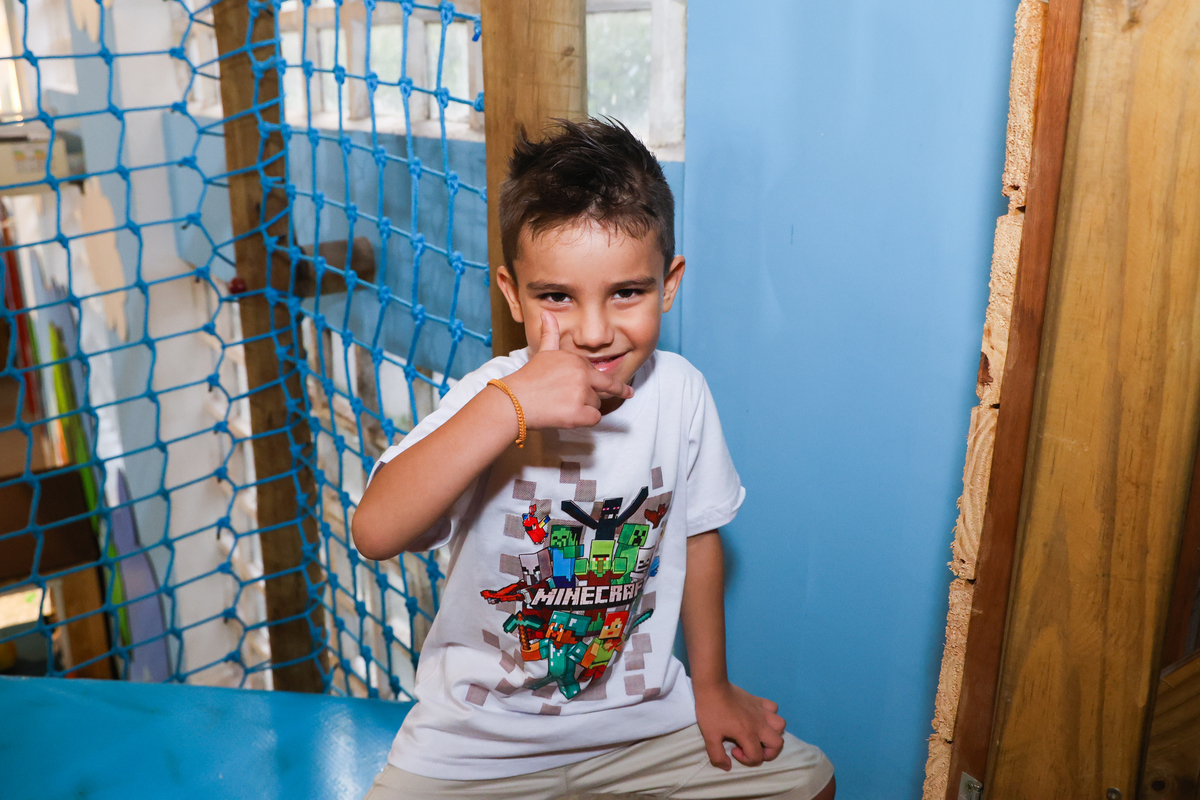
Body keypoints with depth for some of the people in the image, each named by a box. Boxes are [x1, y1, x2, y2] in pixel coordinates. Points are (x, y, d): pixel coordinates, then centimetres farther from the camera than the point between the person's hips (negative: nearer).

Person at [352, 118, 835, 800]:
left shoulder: (680, 392, -11)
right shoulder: (489, 399, -20)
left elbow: (697, 536, 4)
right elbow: (375, 533, -34)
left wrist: (713, 685, 10)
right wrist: (510, 407, -41)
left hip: (643, 722, 3)